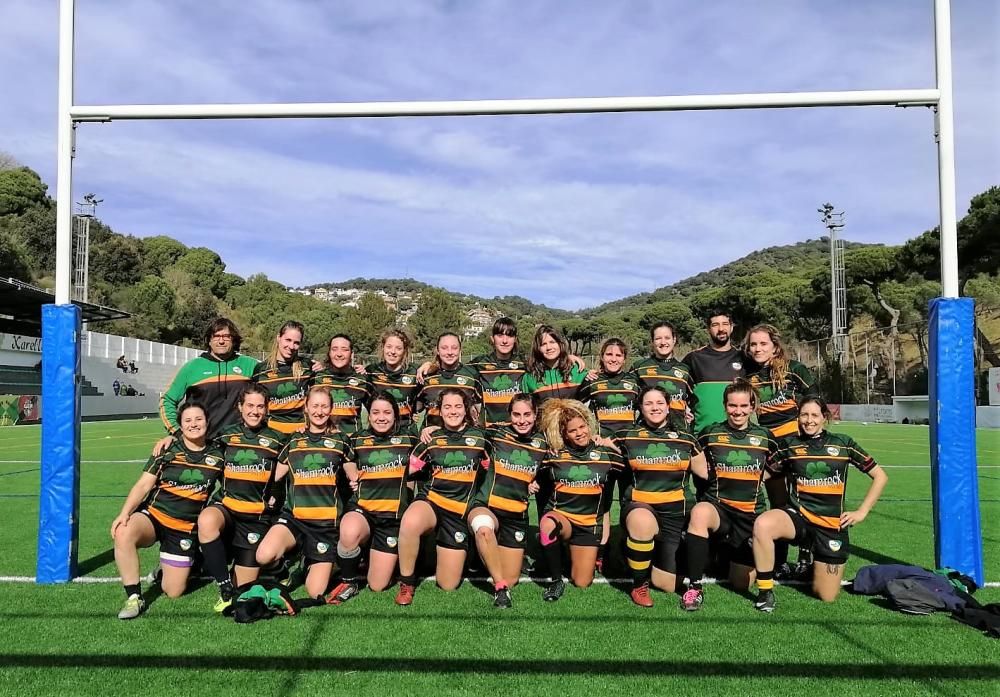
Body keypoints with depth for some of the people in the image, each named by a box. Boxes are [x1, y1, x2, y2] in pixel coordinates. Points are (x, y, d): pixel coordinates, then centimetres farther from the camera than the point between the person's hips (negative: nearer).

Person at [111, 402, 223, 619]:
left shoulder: (217, 456, 2)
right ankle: (134, 597, -21)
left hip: (186, 529, 1)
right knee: (123, 533, -36)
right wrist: (124, 513, -19)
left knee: (173, 592, -2)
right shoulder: (167, 450, -1)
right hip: (153, 516, -1)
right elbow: (144, 484, -6)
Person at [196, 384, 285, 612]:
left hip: (258, 516, 0)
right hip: (226, 507, 0)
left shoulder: (277, 440, 6)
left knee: (244, 587, -2)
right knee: (206, 521, -40)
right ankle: (226, 589, -26)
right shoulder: (226, 435, 8)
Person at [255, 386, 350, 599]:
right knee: (264, 556, -30)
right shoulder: (294, 442, 11)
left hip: (326, 521, -1)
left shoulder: (339, 441, 7)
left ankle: (312, 562, 25)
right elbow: (274, 477, 17)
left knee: (316, 593, -8)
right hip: (293, 517, 1)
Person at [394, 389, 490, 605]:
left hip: (460, 510, 1)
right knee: (409, 523, -40)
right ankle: (407, 582, -16)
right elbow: (409, 469, 10)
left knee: (448, 585, 1)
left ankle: (453, 553, 35)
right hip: (430, 500, 0)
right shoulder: (432, 438, 4)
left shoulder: (479, 437, 3)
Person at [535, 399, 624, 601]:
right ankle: (556, 581, -20)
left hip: (589, 524, 1)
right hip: (559, 516, -1)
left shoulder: (606, 455, 0)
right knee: (548, 524, -38)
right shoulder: (555, 456, -2)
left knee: (582, 583, -2)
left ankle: (587, 556, 33)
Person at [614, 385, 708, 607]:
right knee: (643, 521, -41)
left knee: (668, 586, -3)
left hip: (676, 513, 2)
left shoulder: (686, 440, 5)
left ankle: (657, 557, 34)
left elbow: (706, 476, 13)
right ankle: (639, 586, -16)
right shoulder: (627, 438, 1)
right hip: (639, 506, -2)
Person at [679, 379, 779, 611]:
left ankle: (738, 558, 38)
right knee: (699, 512, -39)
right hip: (718, 507, -2)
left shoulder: (765, 437, 3)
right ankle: (694, 587, -27)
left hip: (751, 515, 2)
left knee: (741, 584, 0)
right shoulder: (710, 434, -1)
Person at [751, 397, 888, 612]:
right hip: (798, 515, 0)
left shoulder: (843, 444, 1)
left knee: (827, 597, 2)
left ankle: (816, 563, 35)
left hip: (832, 524, 0)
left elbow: (880, 476, 8)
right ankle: (765, 592, -19)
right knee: (762, 524, -36)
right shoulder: (790, 445, 3)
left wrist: (862, 512, 2)